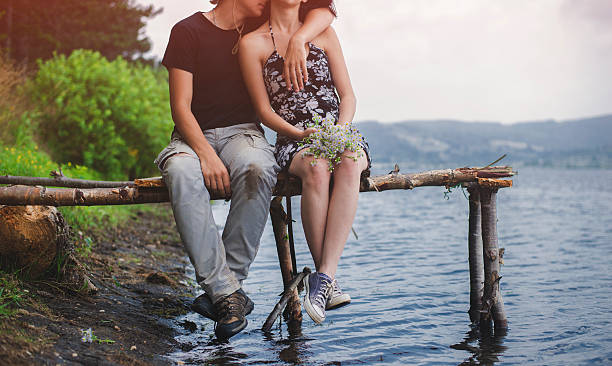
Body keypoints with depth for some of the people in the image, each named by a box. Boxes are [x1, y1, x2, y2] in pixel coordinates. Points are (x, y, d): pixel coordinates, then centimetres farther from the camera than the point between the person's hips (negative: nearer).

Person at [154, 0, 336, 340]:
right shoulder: (187, 31, -2)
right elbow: (180, 107, -9)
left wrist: (298, 40, -14)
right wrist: (206, 154, -25)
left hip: (242, 132, 2)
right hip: (194, 136, -2)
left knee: (258, 170, -35)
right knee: (182, 172, -38)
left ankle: (222, 288, -29)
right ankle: (228, 291, -36)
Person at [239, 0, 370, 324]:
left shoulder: (323, 33, 13)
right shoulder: (252, 43, 5)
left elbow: (347, 95, 8)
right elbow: (264, 111, 1)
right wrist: (301, 135, -17)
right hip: (293, 143, -2)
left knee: (349, 163, -34)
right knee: (316, 168, -37)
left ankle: (324, 276, -38)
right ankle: (330, 282, -29)